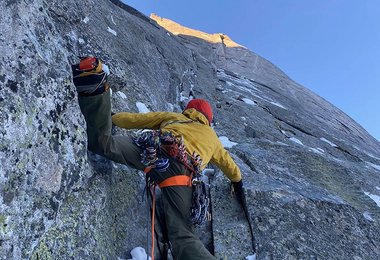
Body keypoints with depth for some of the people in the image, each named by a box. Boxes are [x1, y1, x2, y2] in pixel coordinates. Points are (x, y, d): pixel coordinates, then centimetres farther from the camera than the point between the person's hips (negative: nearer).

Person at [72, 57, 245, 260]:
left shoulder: (172, 117, 35)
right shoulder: (211, 136, 39)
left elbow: (136, 119, 31)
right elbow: (229, 165, 51)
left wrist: (113, 118, 49)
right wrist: (238, 182, 70)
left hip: (155, 150, 0)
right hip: (180, 176, 1)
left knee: (102, 142, -11)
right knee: (182, 236, 0)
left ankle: (93, 91, -34)